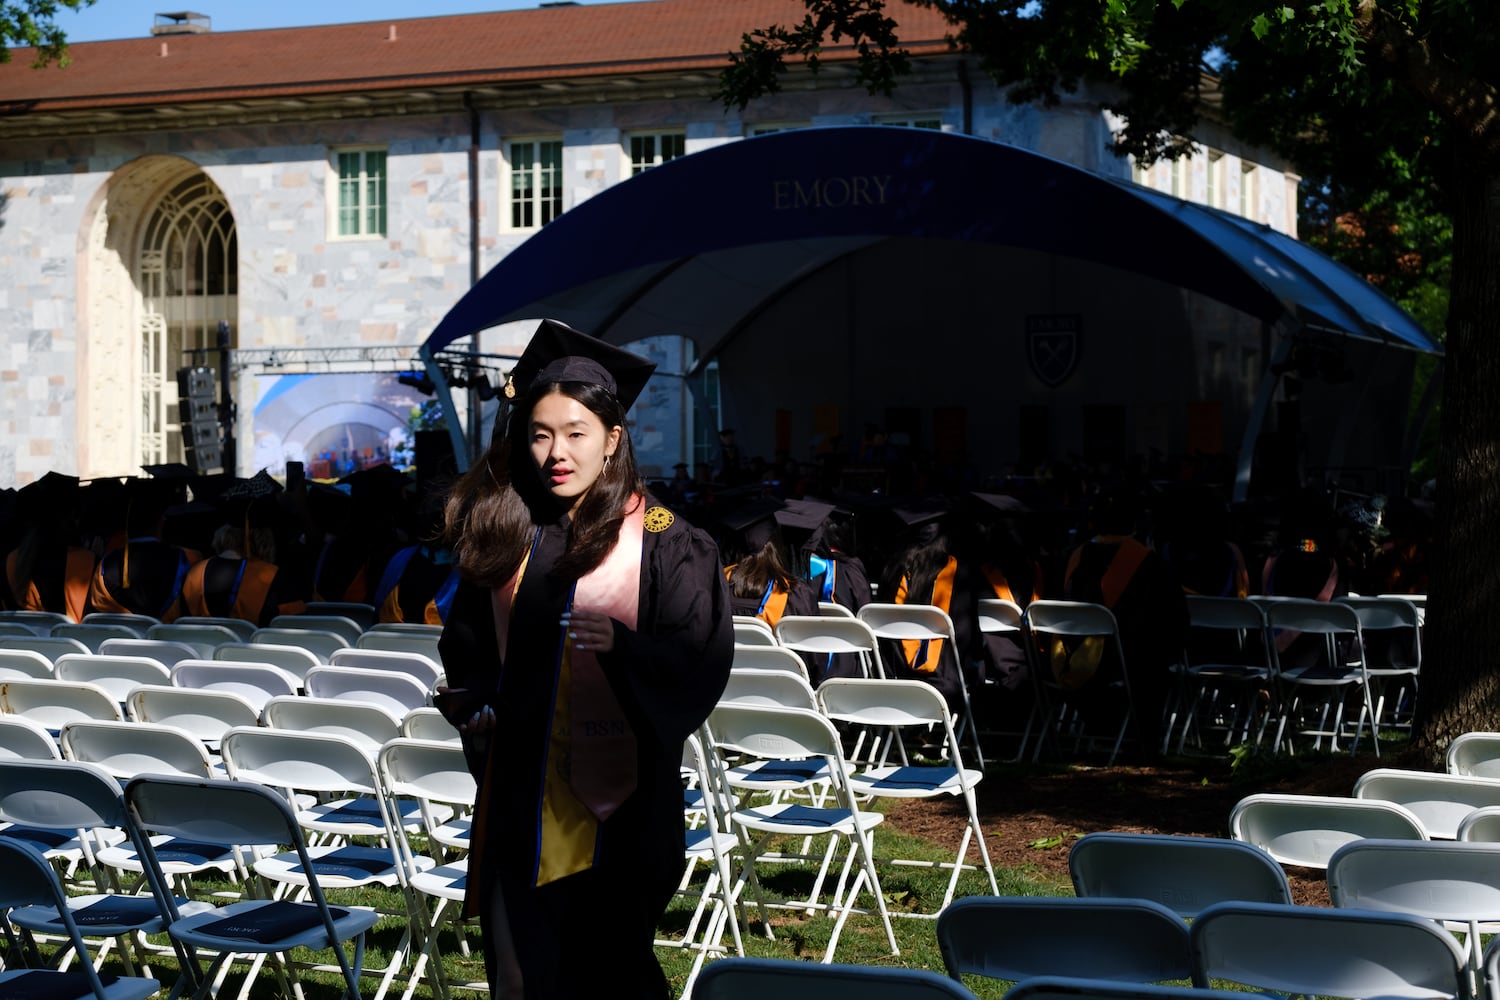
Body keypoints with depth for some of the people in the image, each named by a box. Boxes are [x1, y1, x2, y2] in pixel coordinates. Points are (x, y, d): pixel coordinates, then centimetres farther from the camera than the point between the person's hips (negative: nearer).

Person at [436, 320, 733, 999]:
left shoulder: (662, 544, -6)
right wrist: (470, 700, 4)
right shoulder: (503, 533, 8)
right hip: (518, 793, 4)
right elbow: (467, 641, 22)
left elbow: (701, 663, -11)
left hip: (613, 800, -4)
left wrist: (621, 644, -27)